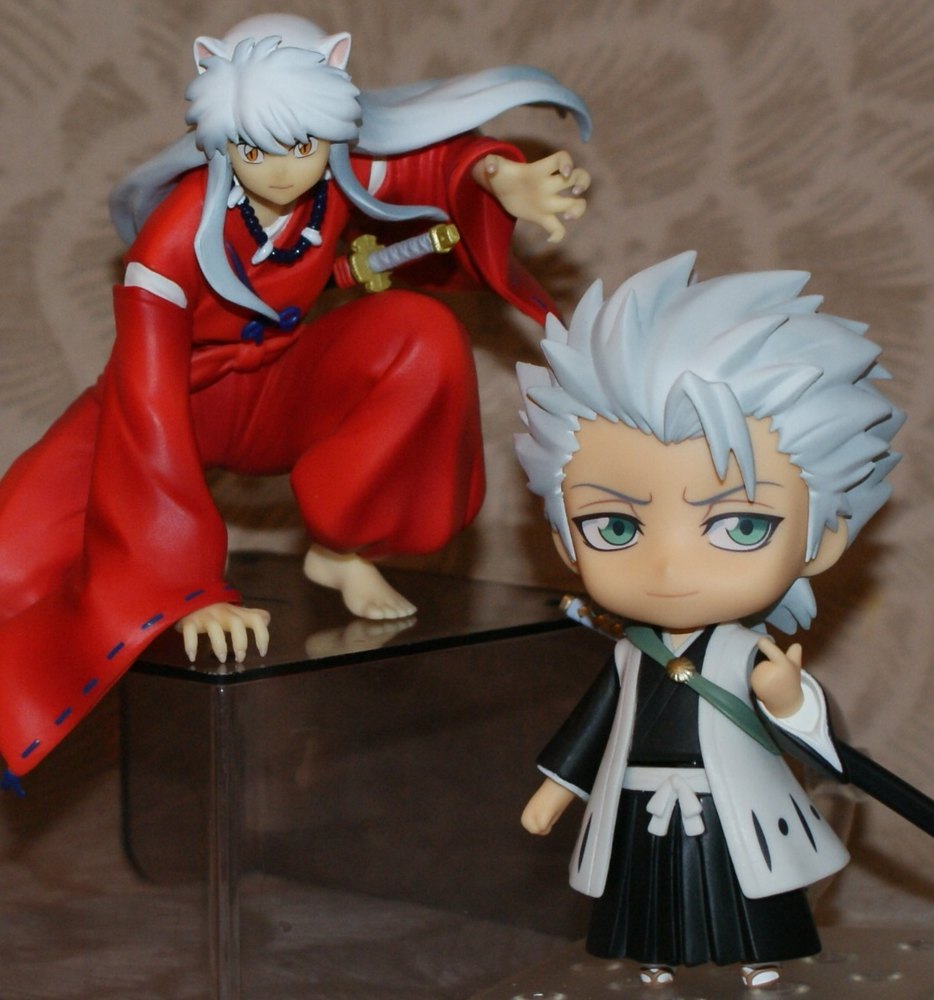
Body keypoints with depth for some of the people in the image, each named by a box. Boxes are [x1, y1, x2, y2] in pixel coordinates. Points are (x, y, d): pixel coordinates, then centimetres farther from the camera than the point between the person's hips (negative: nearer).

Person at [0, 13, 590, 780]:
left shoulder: (342, 181, -20)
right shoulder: (179, 232, -32)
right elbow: (149, 405, -36)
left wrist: (500, 176, -44)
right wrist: (194, 589, -40)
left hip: (277, 392, 4)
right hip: (183, 398, -4)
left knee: (423, 339, -26)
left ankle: (342, 551, -8)